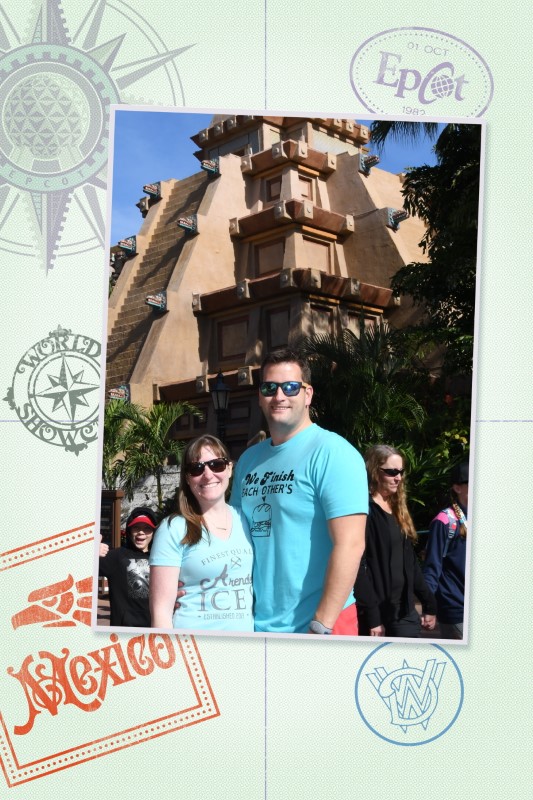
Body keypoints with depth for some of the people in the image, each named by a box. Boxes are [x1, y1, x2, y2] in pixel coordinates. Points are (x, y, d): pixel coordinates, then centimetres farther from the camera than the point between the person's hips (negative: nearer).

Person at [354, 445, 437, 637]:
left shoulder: (397, 510, 15)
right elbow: (358, 566, -17)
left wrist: (429, 603, 16)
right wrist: (372, 616, -21)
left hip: (405, 610, 7)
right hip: (376, 613, -7)